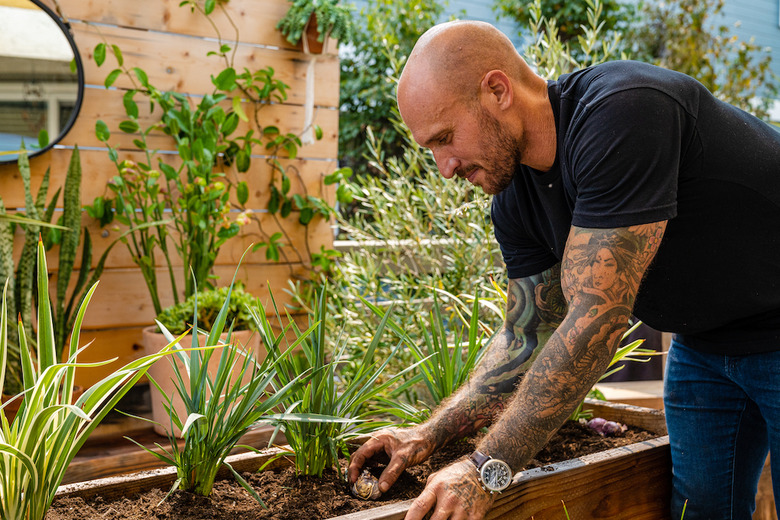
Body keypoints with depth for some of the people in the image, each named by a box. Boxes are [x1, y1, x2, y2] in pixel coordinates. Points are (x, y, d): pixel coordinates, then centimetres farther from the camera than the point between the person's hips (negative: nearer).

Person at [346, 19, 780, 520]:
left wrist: (486, 469, -31)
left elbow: (597, 316, -35)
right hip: (702, 342, 7)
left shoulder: (624, 113, -33)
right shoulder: (515, 200, -6)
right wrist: (430, 435, -7)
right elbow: (527, 335, 2)